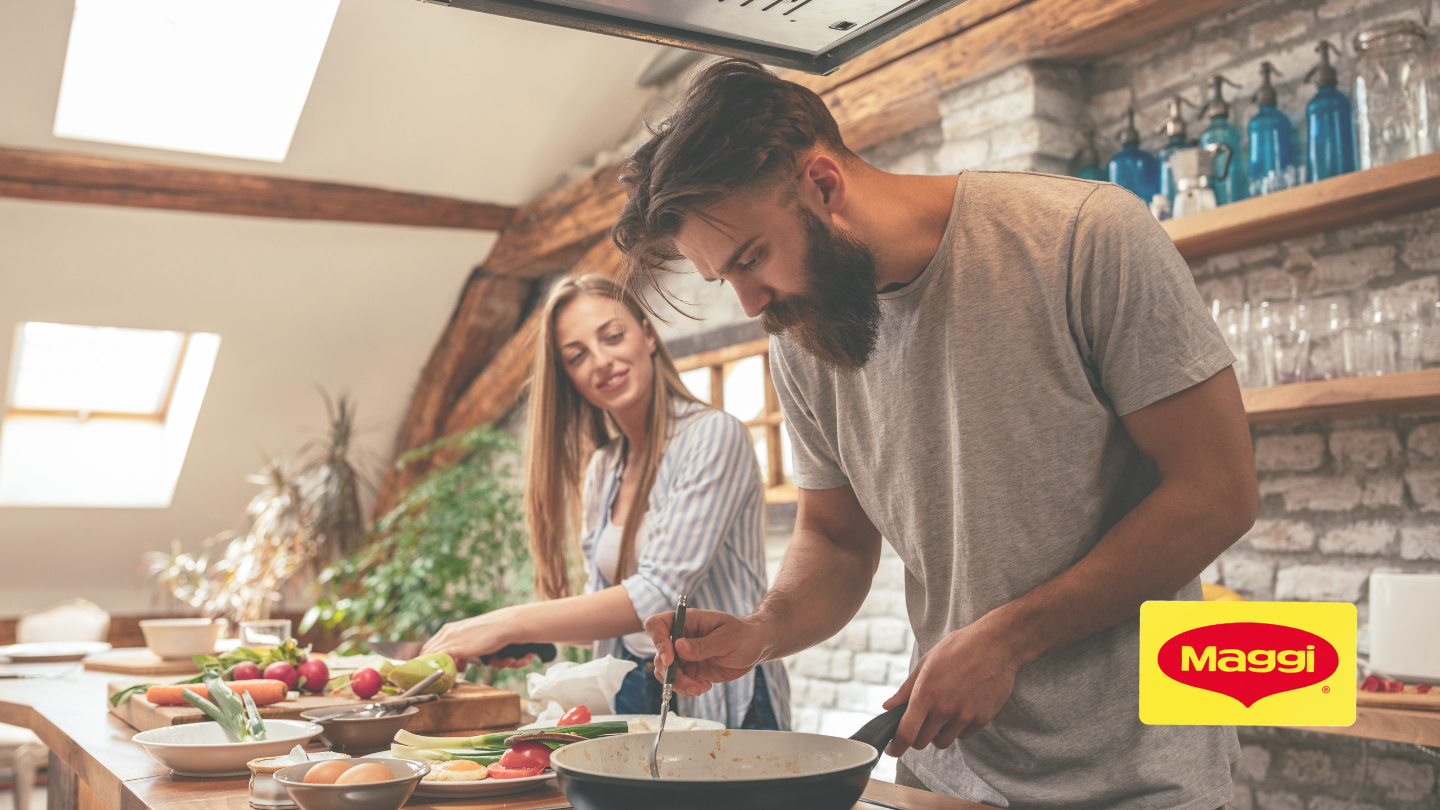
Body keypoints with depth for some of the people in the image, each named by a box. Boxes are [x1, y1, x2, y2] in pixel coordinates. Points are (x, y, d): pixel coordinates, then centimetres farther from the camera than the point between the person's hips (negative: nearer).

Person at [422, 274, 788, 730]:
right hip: (630, 701, 5)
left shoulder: (713, 436, -10)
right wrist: (525, 637, -2)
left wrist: (512, 623, -20)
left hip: (725, 706, -5)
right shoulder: (602, 469, 11)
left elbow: (661, 594, -18)